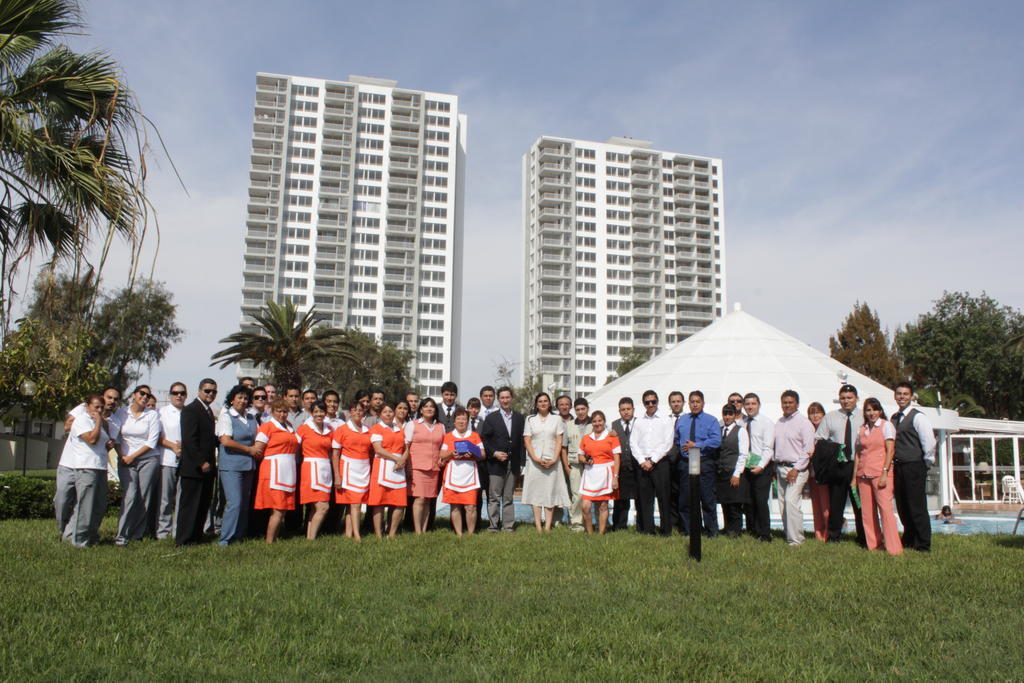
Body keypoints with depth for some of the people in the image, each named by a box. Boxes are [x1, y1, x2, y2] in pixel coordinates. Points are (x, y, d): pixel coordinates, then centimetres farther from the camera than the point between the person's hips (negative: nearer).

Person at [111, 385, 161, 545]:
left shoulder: (152, 415, 2)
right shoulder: (121, 413, 7)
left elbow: (152, 442, -3)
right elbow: (115, 437, 7)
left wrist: (132, 456, -7)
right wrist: (122, 456, -4)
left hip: (148, 460, 0)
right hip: (126, 461, 0)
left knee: (144, 498, -2)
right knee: (130, 496, -13)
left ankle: (137, 534, 8)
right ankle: (122, 535, -8)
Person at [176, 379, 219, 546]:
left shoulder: (208, 411, 18)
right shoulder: (190, 410, -10)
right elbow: (189, 440, -18)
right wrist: (201, 463, -19)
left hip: (207, 467, 8)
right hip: (193, 468, -8)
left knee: (203, 505, 11)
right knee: (189, 505, -2)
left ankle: (196, 537, 20)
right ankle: (183, 540, 6)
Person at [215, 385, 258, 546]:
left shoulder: (251, 418, 15)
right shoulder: (226, 416, -5)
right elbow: (225, 441, -16)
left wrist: (257, 449, 3)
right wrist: (249, 449, -10)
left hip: (248, 466, 7)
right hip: (231, 466, -7)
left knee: (245, 503, 9)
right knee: (234, 503, -11)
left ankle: (239, 536, 17)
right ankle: (226, 539, -2)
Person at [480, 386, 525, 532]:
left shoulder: (519, 418, 9)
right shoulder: (491, 418, 2)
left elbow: (522, 440, 9)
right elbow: (484, 440, 1)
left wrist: (521, 463, 5)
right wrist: (494, 453, -13)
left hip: (513, 464, 2)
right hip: (495, 464, -2)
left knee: (508, 497, 9)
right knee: (494, 497, 1)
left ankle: (508, 526, 13)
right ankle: (493, 525, 7)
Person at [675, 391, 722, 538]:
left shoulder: (711, 420, 2)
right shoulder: (681, 420, 15)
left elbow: (716, 441, -10)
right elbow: (676, 440, 23)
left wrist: (696, 446, -14)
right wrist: (682, 449, 7)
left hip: (705, 464, -4)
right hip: (685, 463, 4)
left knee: (707, 498, -1)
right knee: (685, 499, 6)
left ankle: (711, 531, 8)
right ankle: (688, 531, 15)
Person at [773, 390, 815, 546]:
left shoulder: (803, 422, -5)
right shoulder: (779, 423, 14)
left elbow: (808, 448, -10)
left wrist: (796, 469, -14)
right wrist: (775, 468, 11)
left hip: (796, 469, -6)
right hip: (780, 467, 7)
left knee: (791, 502, -15)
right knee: (783, 503, 7)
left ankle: (795, 539, -8)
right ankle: (788, 534, 16)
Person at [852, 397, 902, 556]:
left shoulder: (886, 425, 1)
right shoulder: (861, 429, 14)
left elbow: (890, 450, -6)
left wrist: (885, 473, -15)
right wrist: (854, 477, 10)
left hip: (880, 473, -5)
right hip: (863, 474, 5)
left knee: (885, 508, -11)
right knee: (867, 510, 3)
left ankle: (894, 547, -7)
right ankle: (873, 544, 12)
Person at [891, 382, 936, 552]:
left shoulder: (918, 417, -7)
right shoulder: (894, 418, 14)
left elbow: (929, 442, -11)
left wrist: (926, 463, -4)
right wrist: (893, 462, 13)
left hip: (914, 466, -7)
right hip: (898, 467, 7)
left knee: (917, 506, -3)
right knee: (902, 506, 12)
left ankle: (923, 545, 5)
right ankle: (909, 540, 24)